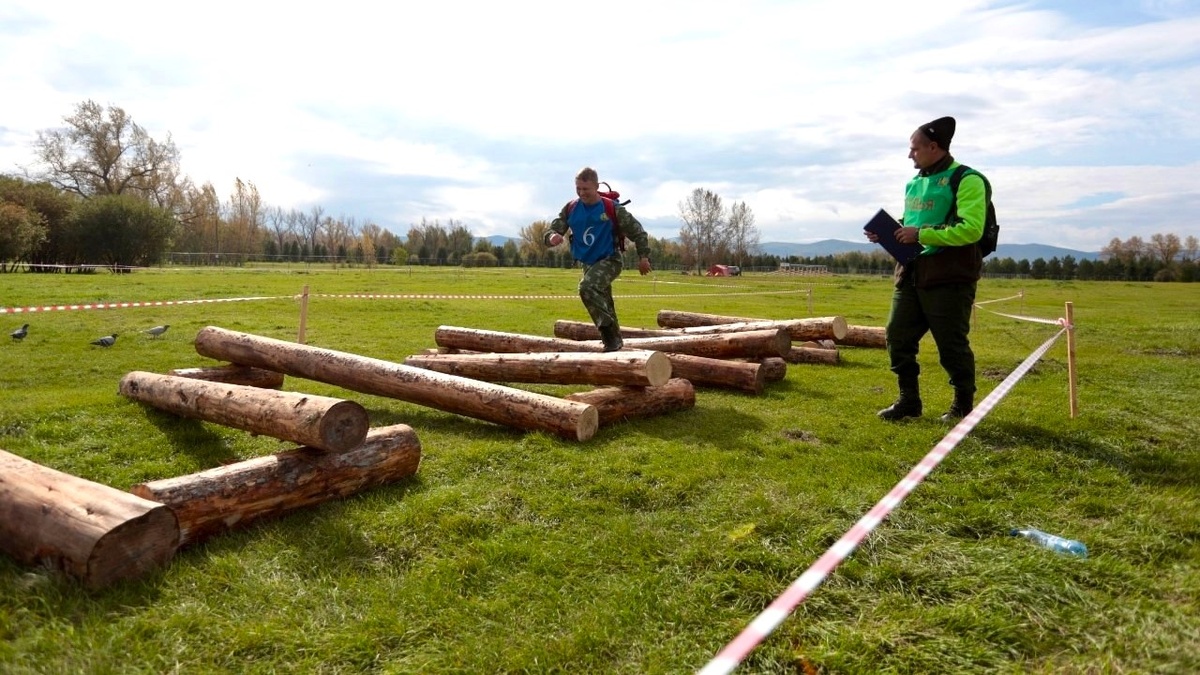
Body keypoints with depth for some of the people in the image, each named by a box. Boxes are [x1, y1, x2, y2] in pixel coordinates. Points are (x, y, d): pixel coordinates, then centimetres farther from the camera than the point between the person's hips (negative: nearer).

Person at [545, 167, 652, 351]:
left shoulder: (611, 208, -15)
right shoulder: (571, 209, -4)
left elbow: (636, 231, -7)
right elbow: (553, 229, -4)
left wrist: (643, 256, -8)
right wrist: (552, 236, -29)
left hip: (609, 260, -6)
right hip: (589, 263, 6)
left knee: (587, 287, -31)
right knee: (604, 305, 16)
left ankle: (610, 334, -26)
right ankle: (614, 340, 34)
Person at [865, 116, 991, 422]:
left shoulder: (966, 180, -10)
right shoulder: (914, 183, 15)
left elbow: (970, 229, -21)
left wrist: (921, 234, -20)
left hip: (949, 278, -8)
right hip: (911, 274, 8)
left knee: (952, 345, 1)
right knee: (899, 337, 6)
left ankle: (964, 403, 21)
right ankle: (909, 400, 19)